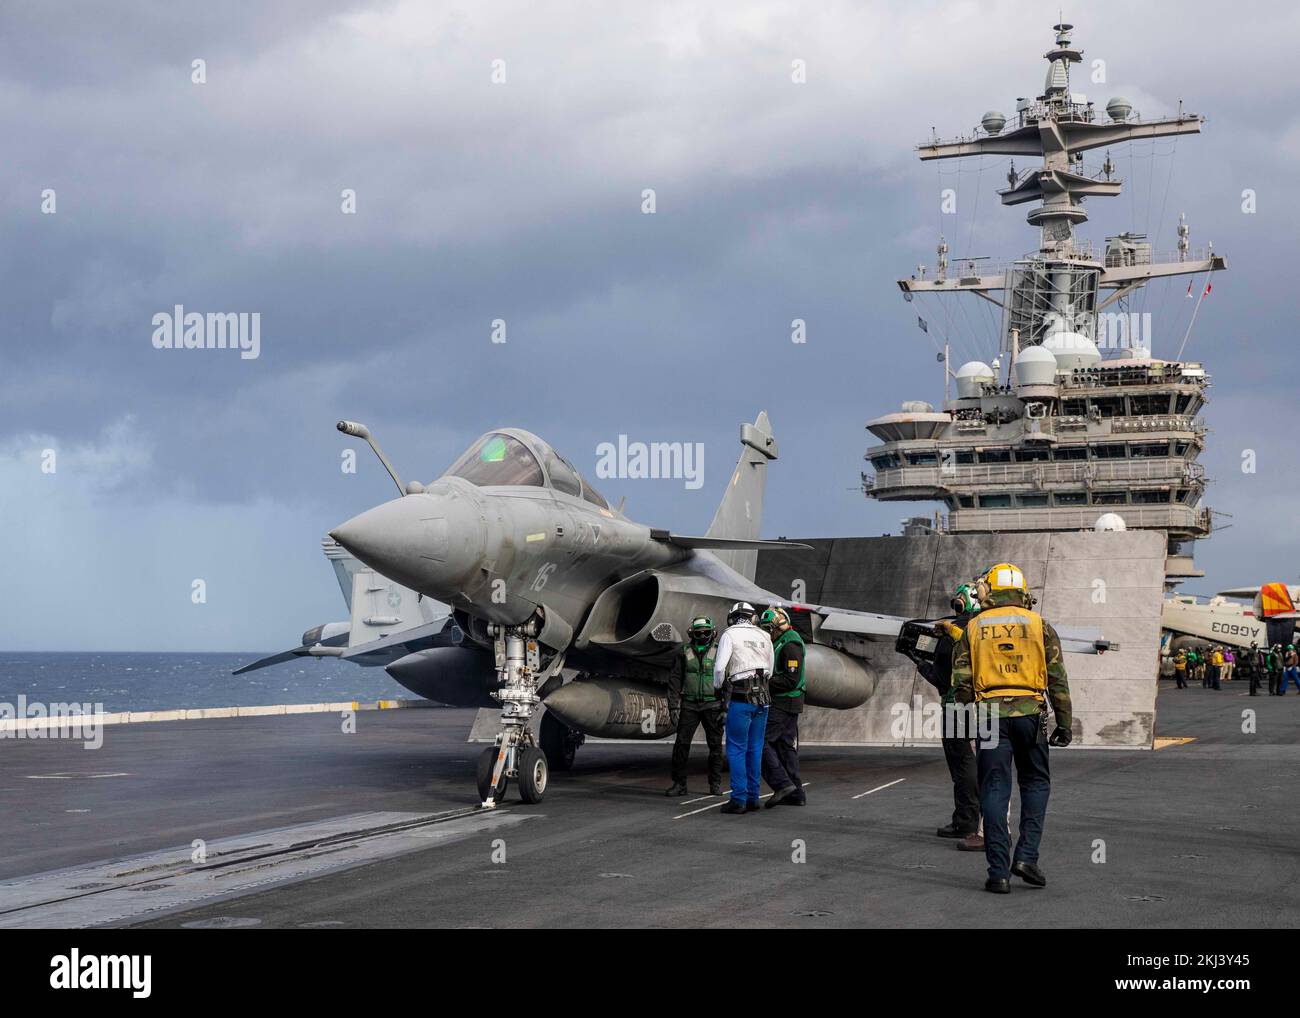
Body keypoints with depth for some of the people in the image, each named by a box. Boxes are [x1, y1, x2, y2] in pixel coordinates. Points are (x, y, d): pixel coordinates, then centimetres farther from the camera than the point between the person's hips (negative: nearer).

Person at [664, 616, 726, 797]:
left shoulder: (718, 653, 2)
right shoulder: (685, 653, 6)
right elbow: (675, 680, 6)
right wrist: (673, 706, -1)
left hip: (712, 706, -1)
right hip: (689, 705, 1)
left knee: (715, 746, 3)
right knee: (681, 744, -5)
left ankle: (715, 784, 12)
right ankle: (679, 784, 1)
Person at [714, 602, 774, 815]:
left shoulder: (730, 635, -4)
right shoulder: (764, 637, 11)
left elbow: (720, 667, -12)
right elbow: (769, 671, 15)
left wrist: (718, 687, 6)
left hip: (740, 699, -5)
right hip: (762, 698, 5)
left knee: (736, 750, -2)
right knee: (754, 749, 10)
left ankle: (739, 799, -6)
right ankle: (753, 798, 12)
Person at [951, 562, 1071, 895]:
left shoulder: (974, 628, 7)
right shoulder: (1038, 624, 5)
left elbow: (961, 683, 4)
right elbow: (1057, 679, 2)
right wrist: (1065, 723, 7)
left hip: (990, 713, 0)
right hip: (1030, 711, 0)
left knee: (994, 791, 2)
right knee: (1035, 783, 15)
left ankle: (999, 873, -2)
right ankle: (1026, 855, 1)